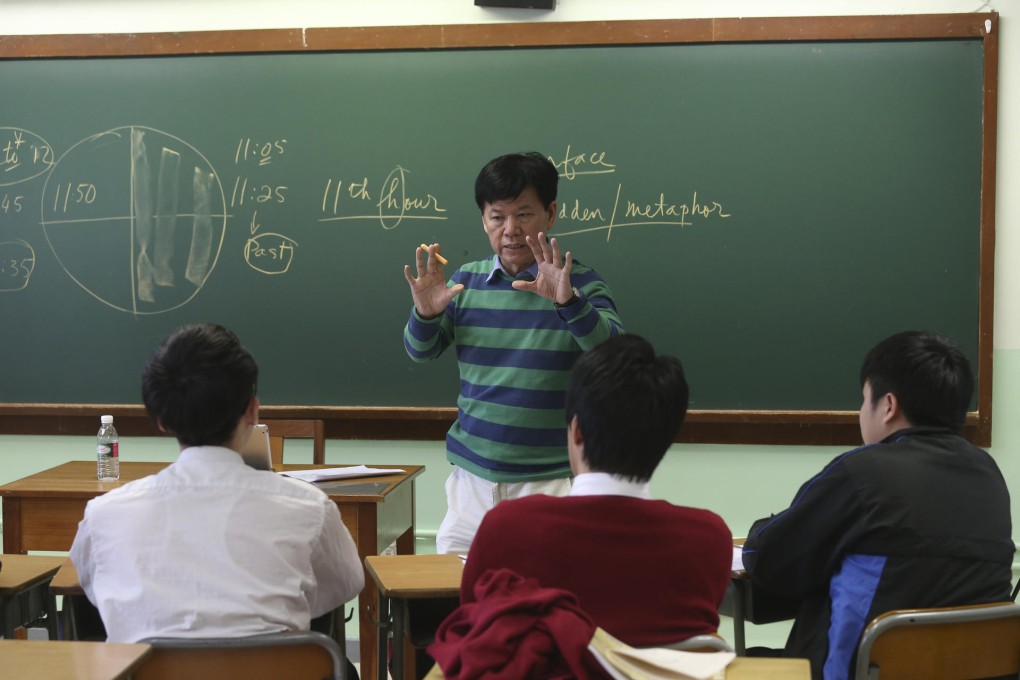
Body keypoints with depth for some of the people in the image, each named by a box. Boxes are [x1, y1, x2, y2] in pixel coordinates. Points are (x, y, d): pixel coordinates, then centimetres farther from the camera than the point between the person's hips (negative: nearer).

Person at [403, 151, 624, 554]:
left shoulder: (579, 283, -3)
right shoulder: (466, 281, 7)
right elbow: (420, 353, 6)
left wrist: (568, 302, -32)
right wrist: (426, 314, -16)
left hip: (549, 479, -3)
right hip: (471, 477, 3)